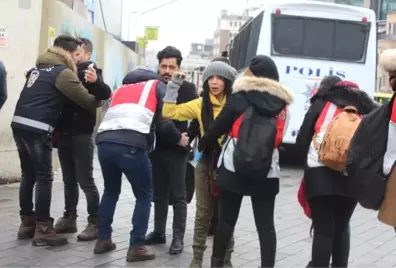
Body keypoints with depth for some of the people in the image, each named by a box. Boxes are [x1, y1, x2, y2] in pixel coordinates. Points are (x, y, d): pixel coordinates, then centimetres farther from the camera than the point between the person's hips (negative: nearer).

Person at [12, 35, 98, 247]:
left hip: (20, 124, 9)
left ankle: (27, 223, 21)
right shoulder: (63, 72, -7)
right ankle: (43, 229, 0)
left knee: (28, 175, 15)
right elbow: (87, 100, -8)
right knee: (44, 178, -3)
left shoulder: (39, 67, 19)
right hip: (36, 129, -8)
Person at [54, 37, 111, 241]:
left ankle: (95, 222, 2)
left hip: (81, 134, -6)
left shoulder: (90, 72, -7)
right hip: (64, 133, 6)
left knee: (85, 180, -5)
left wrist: (96, 82, -42)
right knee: (69, 180, 14)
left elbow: (106, 94, -23)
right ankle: (69, 218, 24)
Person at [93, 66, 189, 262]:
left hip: (104, 141, 5)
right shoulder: (157, 86, 20)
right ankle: (136, 247, 8)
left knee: (111, 191, 26)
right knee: (144, 195, 11)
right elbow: (162, 121, 11)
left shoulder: (122, 88, 36)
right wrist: (178, 139, 23)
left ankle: (103, 239, 26)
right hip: (131, 145, -5)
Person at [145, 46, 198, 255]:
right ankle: (159, 232, 25)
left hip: (177, 150, -4)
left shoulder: (187, 88, -3)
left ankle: (178, 237, 9)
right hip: (156, 149, 4)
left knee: (178, 196, 3)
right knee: (159, 194, 14)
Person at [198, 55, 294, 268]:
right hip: (267, 173, 3)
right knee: (266, 225, 5)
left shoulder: (240, 98, -4)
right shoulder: (282, 104, 7)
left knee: (227, 220, 9)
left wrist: (202, 145, 16)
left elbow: (219, 127, 0)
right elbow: (279, 137, 12)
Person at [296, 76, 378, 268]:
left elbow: (302, 141, 5)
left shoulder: (321, 104, 9)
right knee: (342, 228, 18)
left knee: (323, 230, 2)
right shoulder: (364, 106, 17)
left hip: (320, 174, -3)